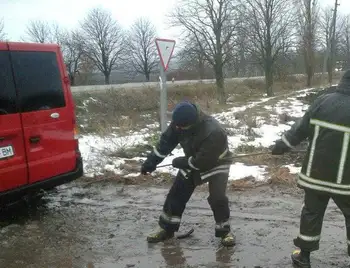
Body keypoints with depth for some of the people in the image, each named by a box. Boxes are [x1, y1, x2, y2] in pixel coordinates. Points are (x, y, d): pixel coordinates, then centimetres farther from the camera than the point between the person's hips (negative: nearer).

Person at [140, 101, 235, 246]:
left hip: (215, 165, -5)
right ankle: (167, 229, 19)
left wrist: (180, 162, -21)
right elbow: (166, 141, -9)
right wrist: (151, 161, -11)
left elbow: (203, 161, -34)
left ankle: (224, 231, 3)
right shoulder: (180, 122, -22)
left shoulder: (213, 132, -41)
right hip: (192, 162, 6)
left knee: (217, 198, -19)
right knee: (176, 195, 5)